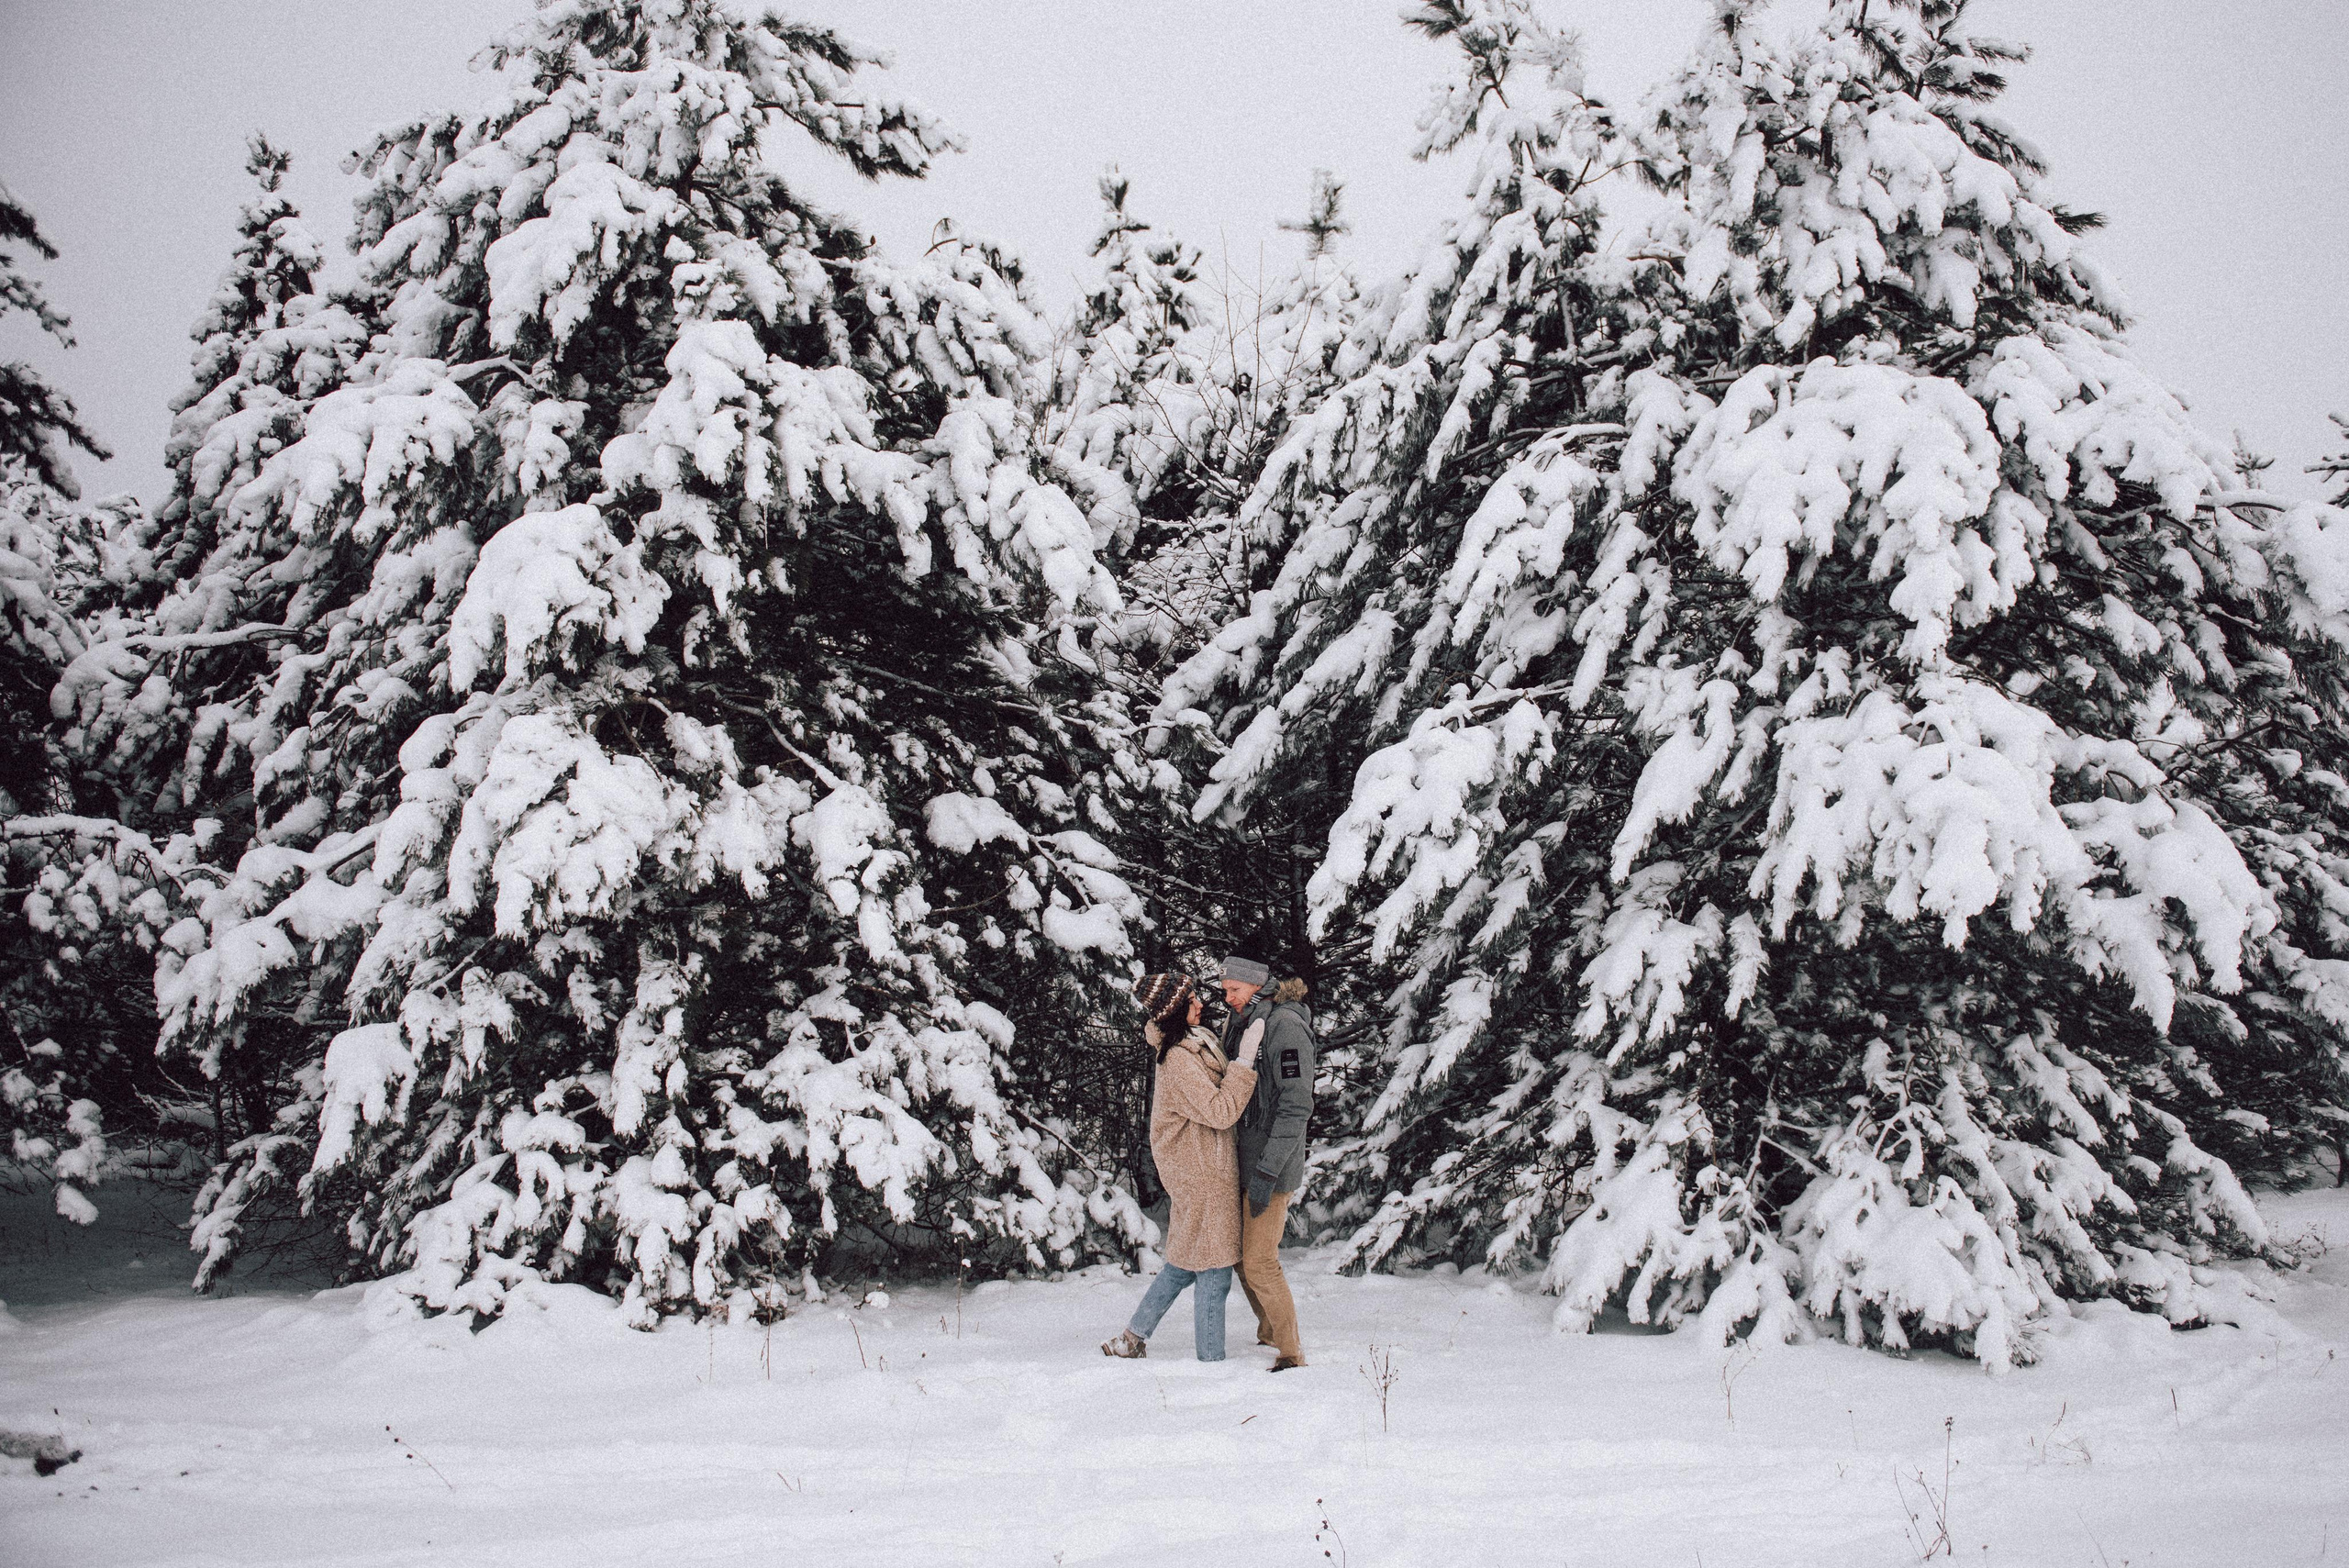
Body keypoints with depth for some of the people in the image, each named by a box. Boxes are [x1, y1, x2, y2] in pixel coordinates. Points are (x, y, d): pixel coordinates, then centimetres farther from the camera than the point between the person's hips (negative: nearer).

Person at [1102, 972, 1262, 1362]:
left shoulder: (1197, 1043, 8)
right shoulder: (1178, 1060, -21)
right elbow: (1222, 1111, -24)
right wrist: (1245, 1057, -25)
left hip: (1193, 1173, 10)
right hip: (1202, 1177, -10)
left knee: (1184, 1264, 18)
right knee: (1213, 1272, -1)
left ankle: (1132, 1338, 26)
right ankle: (1212, 1362, 8)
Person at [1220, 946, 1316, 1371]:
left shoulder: (1285, 1026, -16)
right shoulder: (1243, 1025, 12)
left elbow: (1297, 1105, -21)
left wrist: (1267, 1171, -23)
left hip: (1274, 1164, -9)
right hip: (1247, 1161, 9)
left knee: (1259, 1261, -8)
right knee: (1242, 1254, 15)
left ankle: (1291, 1353, 3)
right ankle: (1270, 1333, 31)